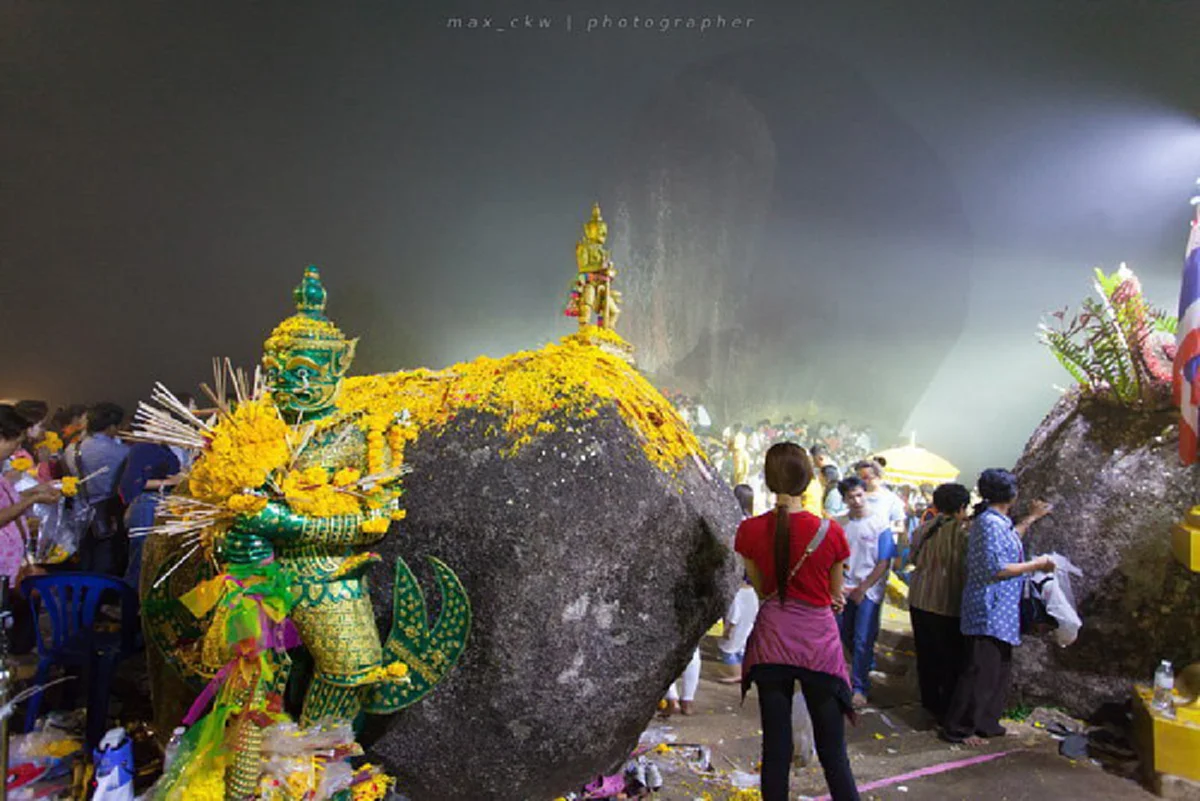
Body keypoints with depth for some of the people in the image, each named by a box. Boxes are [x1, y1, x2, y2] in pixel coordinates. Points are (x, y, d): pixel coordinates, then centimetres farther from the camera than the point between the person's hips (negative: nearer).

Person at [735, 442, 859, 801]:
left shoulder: (750, 531, -8)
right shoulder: (831, 532, -11)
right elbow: (836, 595, 4)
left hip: (772, 641, 1)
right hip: (819, 642, -1)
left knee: (775, 750, 10)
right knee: (833, 754, 9)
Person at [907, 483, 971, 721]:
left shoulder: (923, 529, 2)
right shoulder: (964, 531, -15)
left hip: (919, 601, 6)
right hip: (949, 604, -6)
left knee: (926, 656, 17)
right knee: (952, 660, 7)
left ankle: (930, 702, 29)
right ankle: (948, 712, 14)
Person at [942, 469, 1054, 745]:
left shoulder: (995, 520, 12)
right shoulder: (991, 522, -19)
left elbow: (1006, 543, 34)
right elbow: (997, 569, -23)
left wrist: (1031, 519, 40)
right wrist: (1036, 564, -13)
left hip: (999, 611, 11)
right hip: (990, 610, -11)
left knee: (999, 669, 17)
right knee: (981, 670, -5)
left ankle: (985, 723, 27)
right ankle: (957, 728, 4)